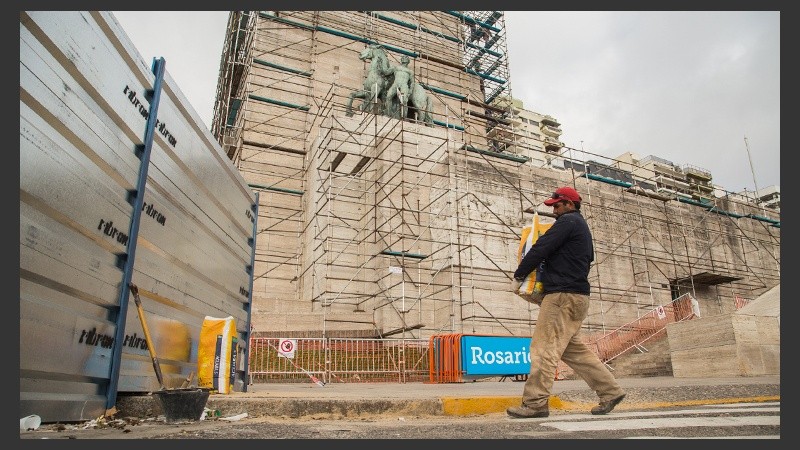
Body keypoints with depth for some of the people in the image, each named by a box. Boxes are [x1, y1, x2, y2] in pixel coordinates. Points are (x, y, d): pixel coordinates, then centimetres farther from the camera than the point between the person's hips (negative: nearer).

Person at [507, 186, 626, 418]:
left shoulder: (568, 221, -6)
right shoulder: (583, 226, 24)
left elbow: (540, 249, -12)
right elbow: (589, 257, 33)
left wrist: (518, 276, -4)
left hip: (563, 294, -10)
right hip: (577, 296, 10)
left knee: (545, 347, -12)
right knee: (573, 349, 14)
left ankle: (536, 402, -12)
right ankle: (610, 391, 17)